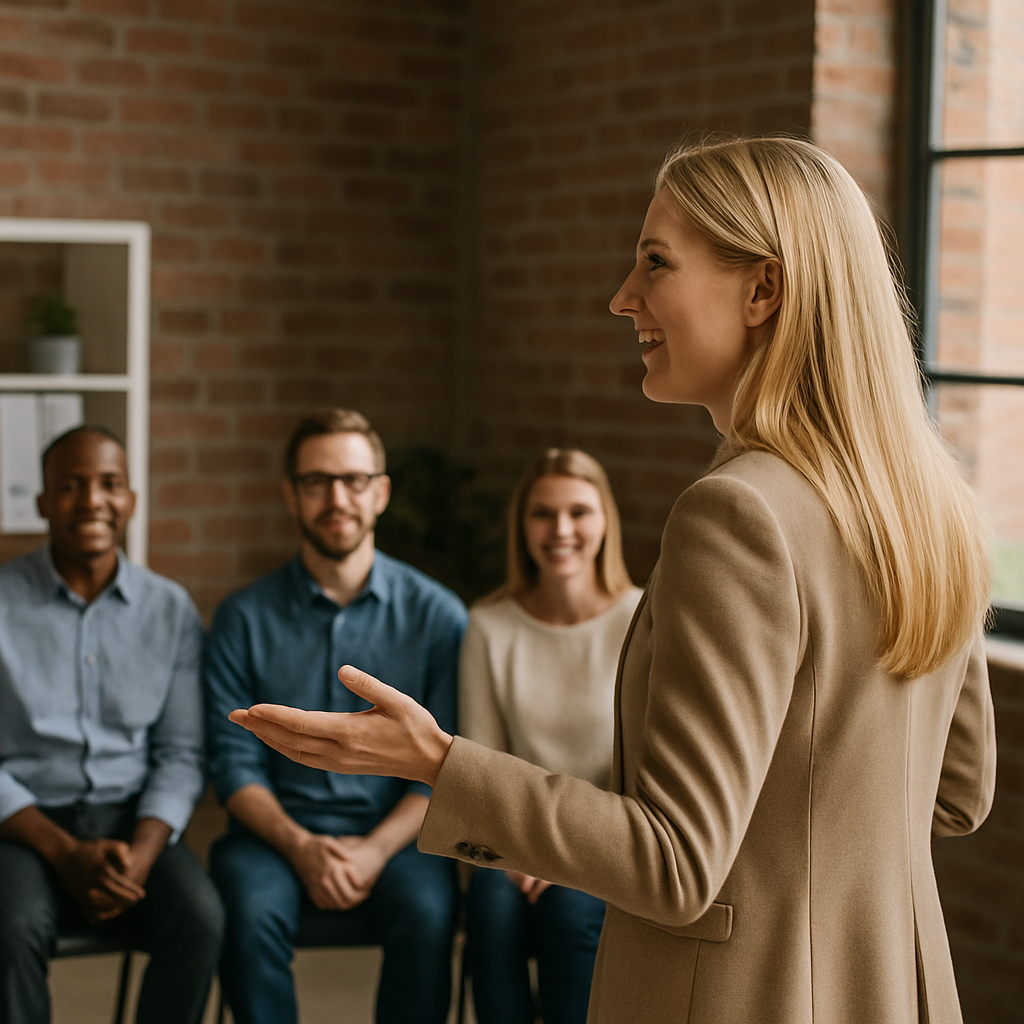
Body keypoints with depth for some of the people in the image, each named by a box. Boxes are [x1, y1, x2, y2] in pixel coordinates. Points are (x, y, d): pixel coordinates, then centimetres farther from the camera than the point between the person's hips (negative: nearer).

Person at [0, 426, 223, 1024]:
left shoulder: (172, 611, 5)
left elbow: (181, 755, 4)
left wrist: (141, 853, -14)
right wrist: (65, 852, -16)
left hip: (133, 819, 2)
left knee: (202, 919, -27)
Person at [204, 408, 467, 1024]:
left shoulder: (437, 615, 1)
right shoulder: (245, 620, 3)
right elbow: (235, 764, 0)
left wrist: (376, 849, -16)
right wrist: (302, 847, -16)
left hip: (395, 833, 0)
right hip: (280, 830, 1)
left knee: (428, 913, -30)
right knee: (251, 911, -31)